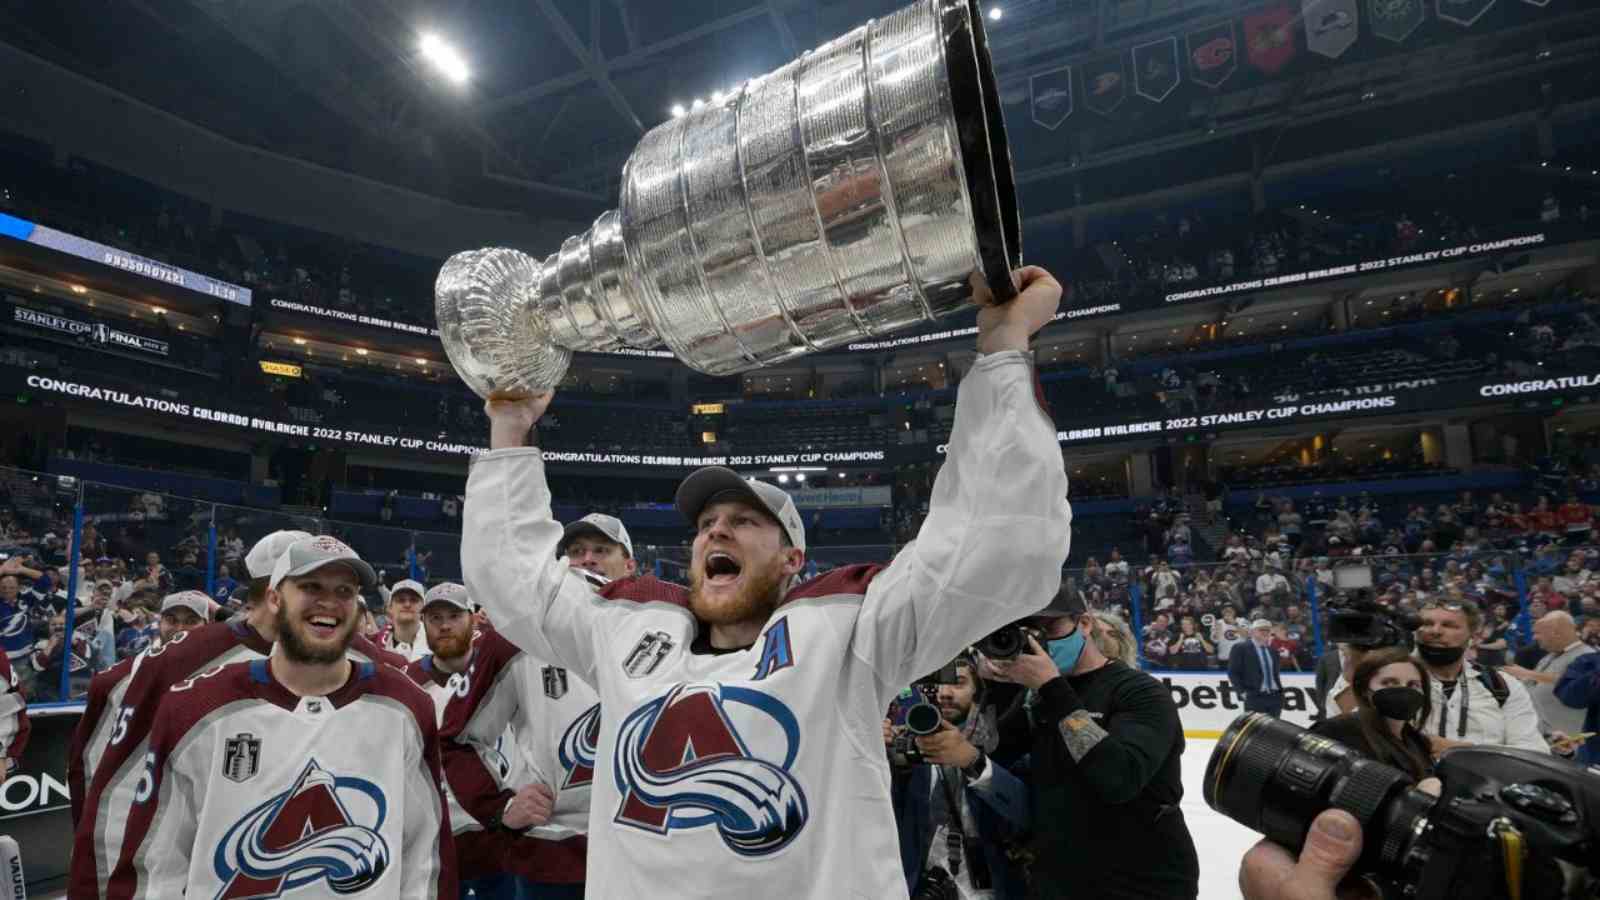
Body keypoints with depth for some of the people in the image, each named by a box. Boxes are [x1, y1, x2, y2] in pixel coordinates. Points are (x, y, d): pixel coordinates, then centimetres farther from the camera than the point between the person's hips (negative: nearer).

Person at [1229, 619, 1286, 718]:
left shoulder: (1273, 651, 18)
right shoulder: (1240, 648, -2)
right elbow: (1233, 673, -5)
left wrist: (1280, 693, 14)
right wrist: (1243, 692, -11)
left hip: (1275, 697, 6)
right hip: (1254, 697, -6)